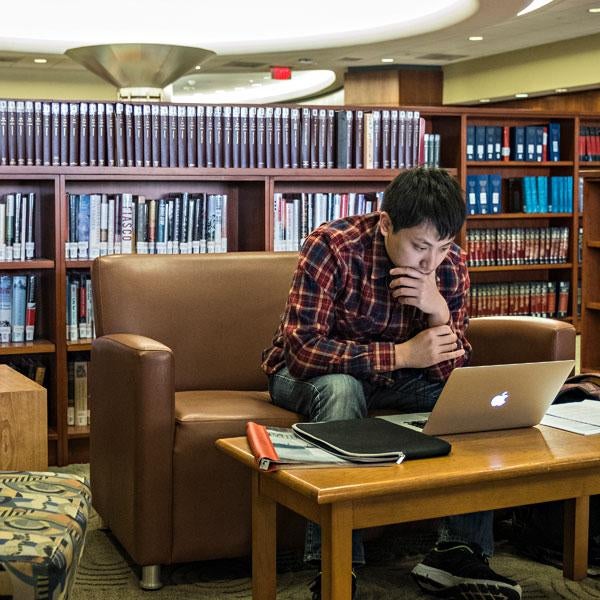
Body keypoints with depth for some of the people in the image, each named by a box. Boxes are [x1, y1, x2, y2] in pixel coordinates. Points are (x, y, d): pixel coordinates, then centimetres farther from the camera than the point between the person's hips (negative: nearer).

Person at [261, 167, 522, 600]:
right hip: (310, 372, -4)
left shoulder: (451, 264, -13)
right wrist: (401, 355, -37)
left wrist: (440, 314, -31)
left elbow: (452, 373, -11)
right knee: (340, 387, -37)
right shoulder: (332, 247, -27)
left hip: (393, 377, 4)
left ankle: (459, 551, -12)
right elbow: (302, 349, -32)